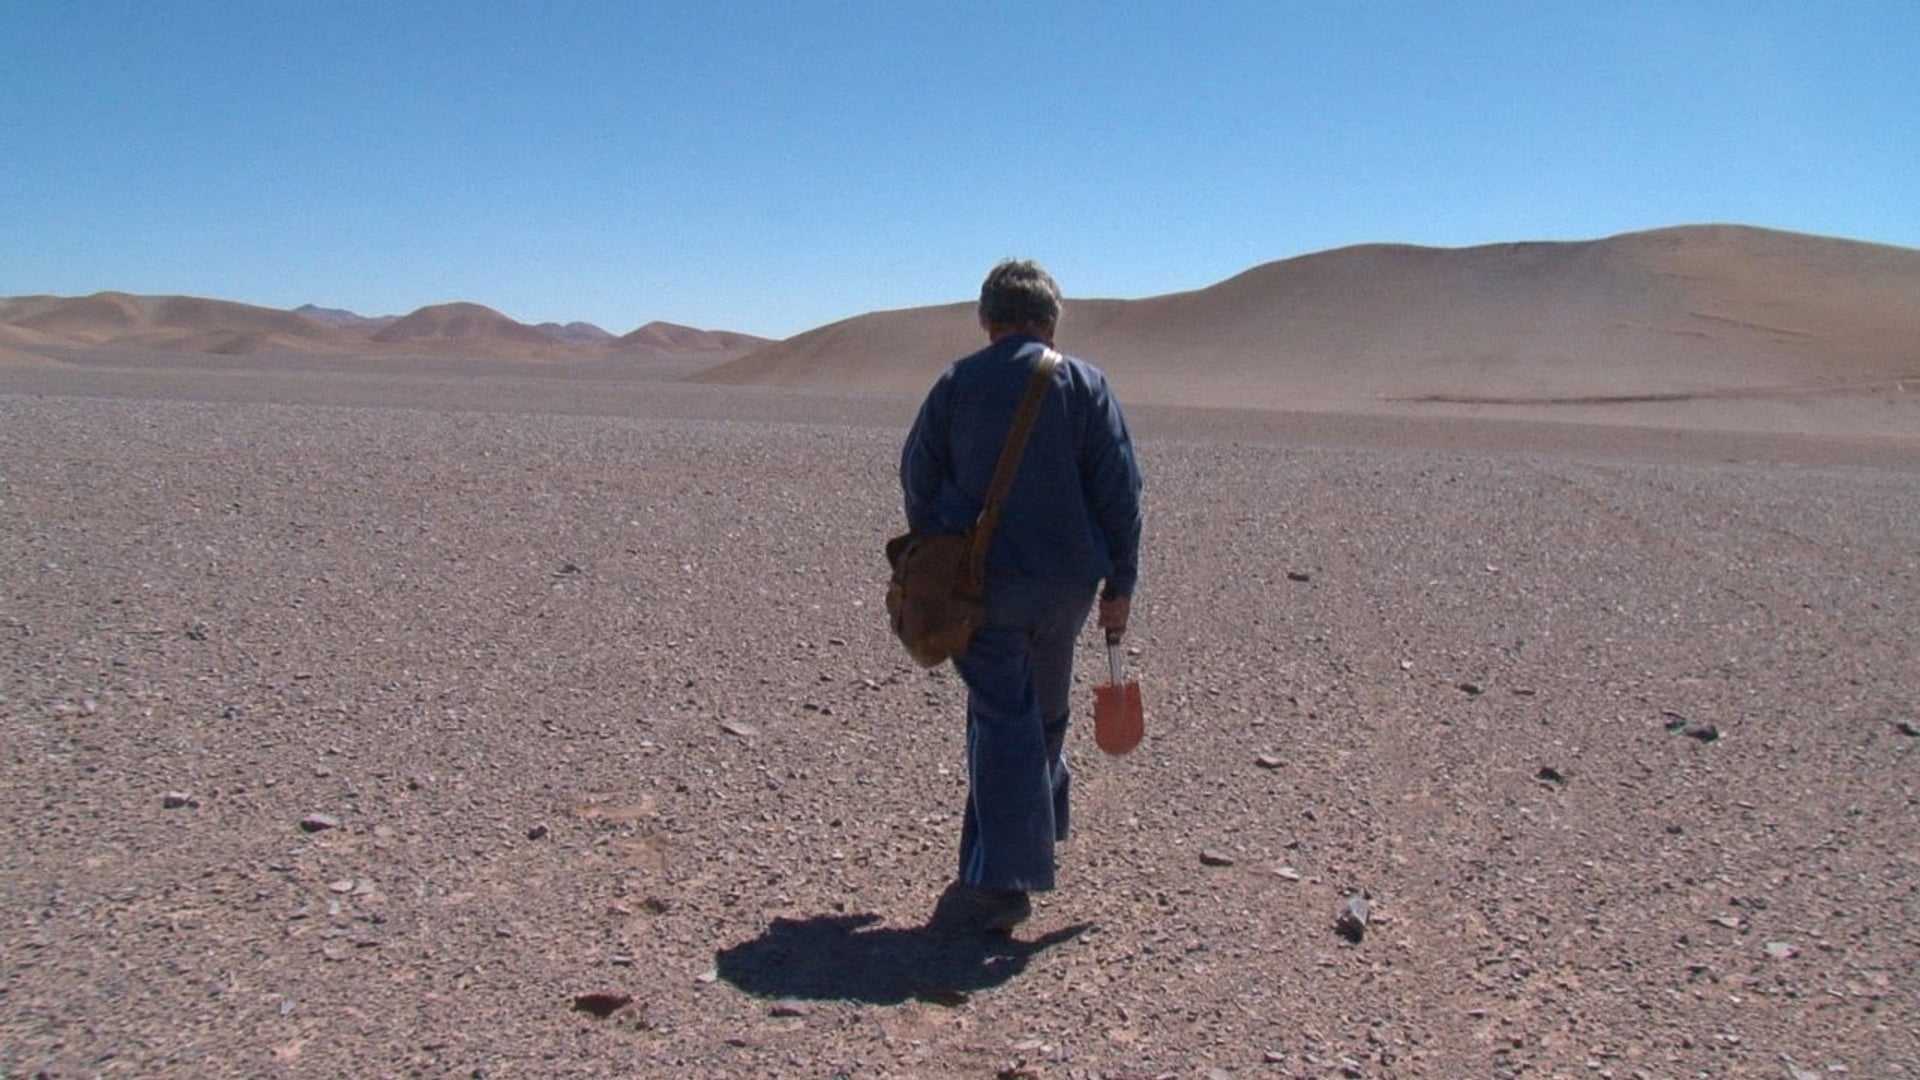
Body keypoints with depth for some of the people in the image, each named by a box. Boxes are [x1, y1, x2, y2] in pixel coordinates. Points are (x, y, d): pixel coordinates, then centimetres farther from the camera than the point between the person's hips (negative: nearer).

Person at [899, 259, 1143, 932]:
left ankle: (1002, 879, -7)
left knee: (1000, 719, -1)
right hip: (1067, 581, 2)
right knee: (1045, 710, 21)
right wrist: (1120, 583, 2)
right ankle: (1040, 823, 37)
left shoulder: (956, 383, 1)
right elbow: (1120, 490, -3)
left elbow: (917, 478, 4)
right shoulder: (1086, 384, 1)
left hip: (981, 579, -1)